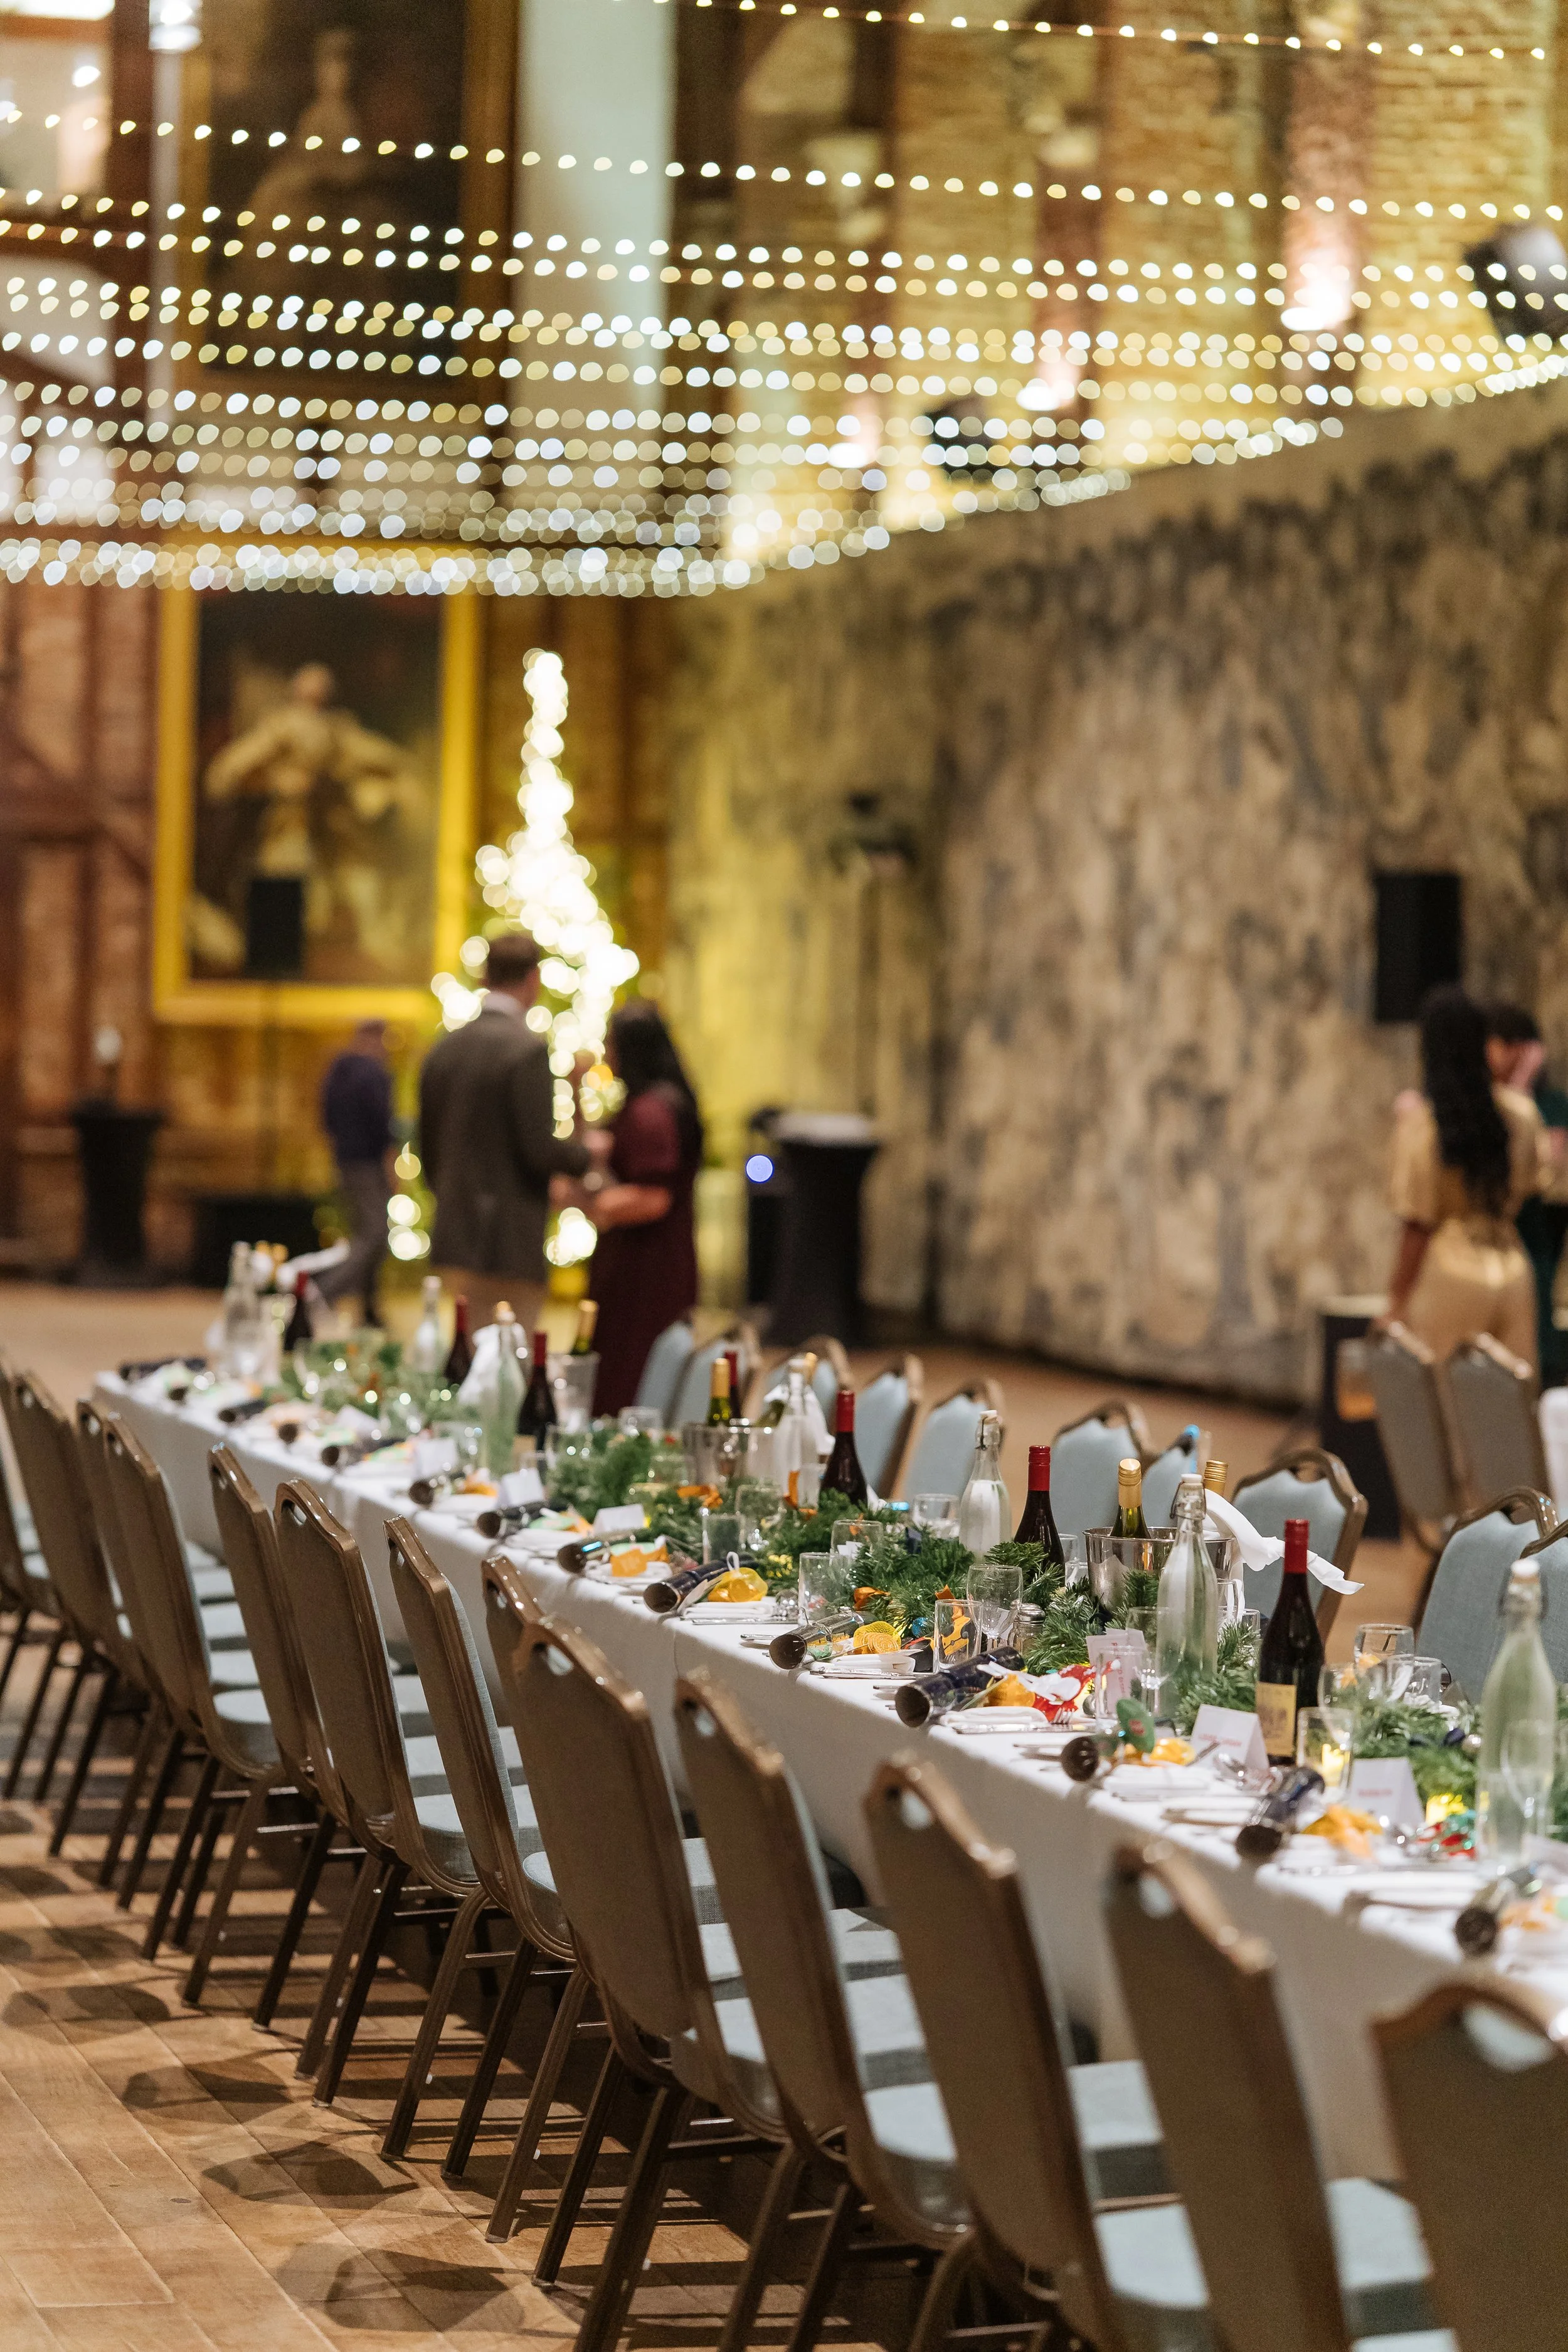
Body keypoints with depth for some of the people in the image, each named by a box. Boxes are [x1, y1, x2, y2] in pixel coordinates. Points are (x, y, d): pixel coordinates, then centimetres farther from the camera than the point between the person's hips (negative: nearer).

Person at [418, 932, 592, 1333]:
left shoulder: (443, 1048, 11)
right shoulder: (528, 1048, -12)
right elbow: (540, 1149, -17)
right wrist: (587, 1153, 2)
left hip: (453, 1244, 7)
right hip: (510, 1250, -7)